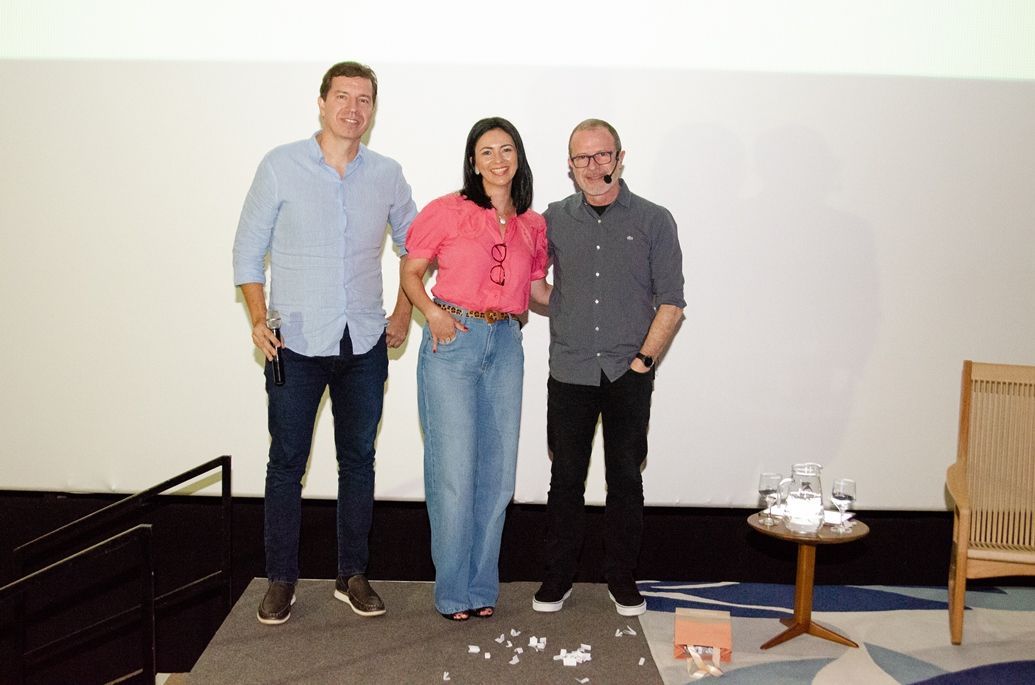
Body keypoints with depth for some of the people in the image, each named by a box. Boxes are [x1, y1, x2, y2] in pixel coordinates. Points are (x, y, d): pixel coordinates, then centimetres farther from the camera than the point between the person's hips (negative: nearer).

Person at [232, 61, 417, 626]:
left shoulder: (386, 175, 4)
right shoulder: (281, 166, -3)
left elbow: (414, 245, 18)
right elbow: (248, 248, 0)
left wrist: (403, 310, 9)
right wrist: (258, 319, -10)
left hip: (365, 345, 3)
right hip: (296, 344, -2)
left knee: (358, 459, 9)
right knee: (286, 462, 4)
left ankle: (352, 575, 22)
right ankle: (281, 580, 18)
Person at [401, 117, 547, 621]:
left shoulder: (533, 226, 11)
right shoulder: (448, 211, -2)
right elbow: (410, 273, 3)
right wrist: (434, 313, -11)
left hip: (505, 344, 4)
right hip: (453, 342, -4)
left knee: (498, 471, 7)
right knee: (454, 470, -2)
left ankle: (482, 587, 22)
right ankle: (453, 592, 12)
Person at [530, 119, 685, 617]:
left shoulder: (653, 221, 1)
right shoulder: (554, 220, 7)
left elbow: (671, 300, 0)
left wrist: (644, 358, -7)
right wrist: (557, 301, 1)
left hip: (629, 376, -1)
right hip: (569, 374, 1)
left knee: (625, 479, 6)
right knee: (566, 478, 7)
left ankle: (622, 579, 21)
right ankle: (558, 577, 20)